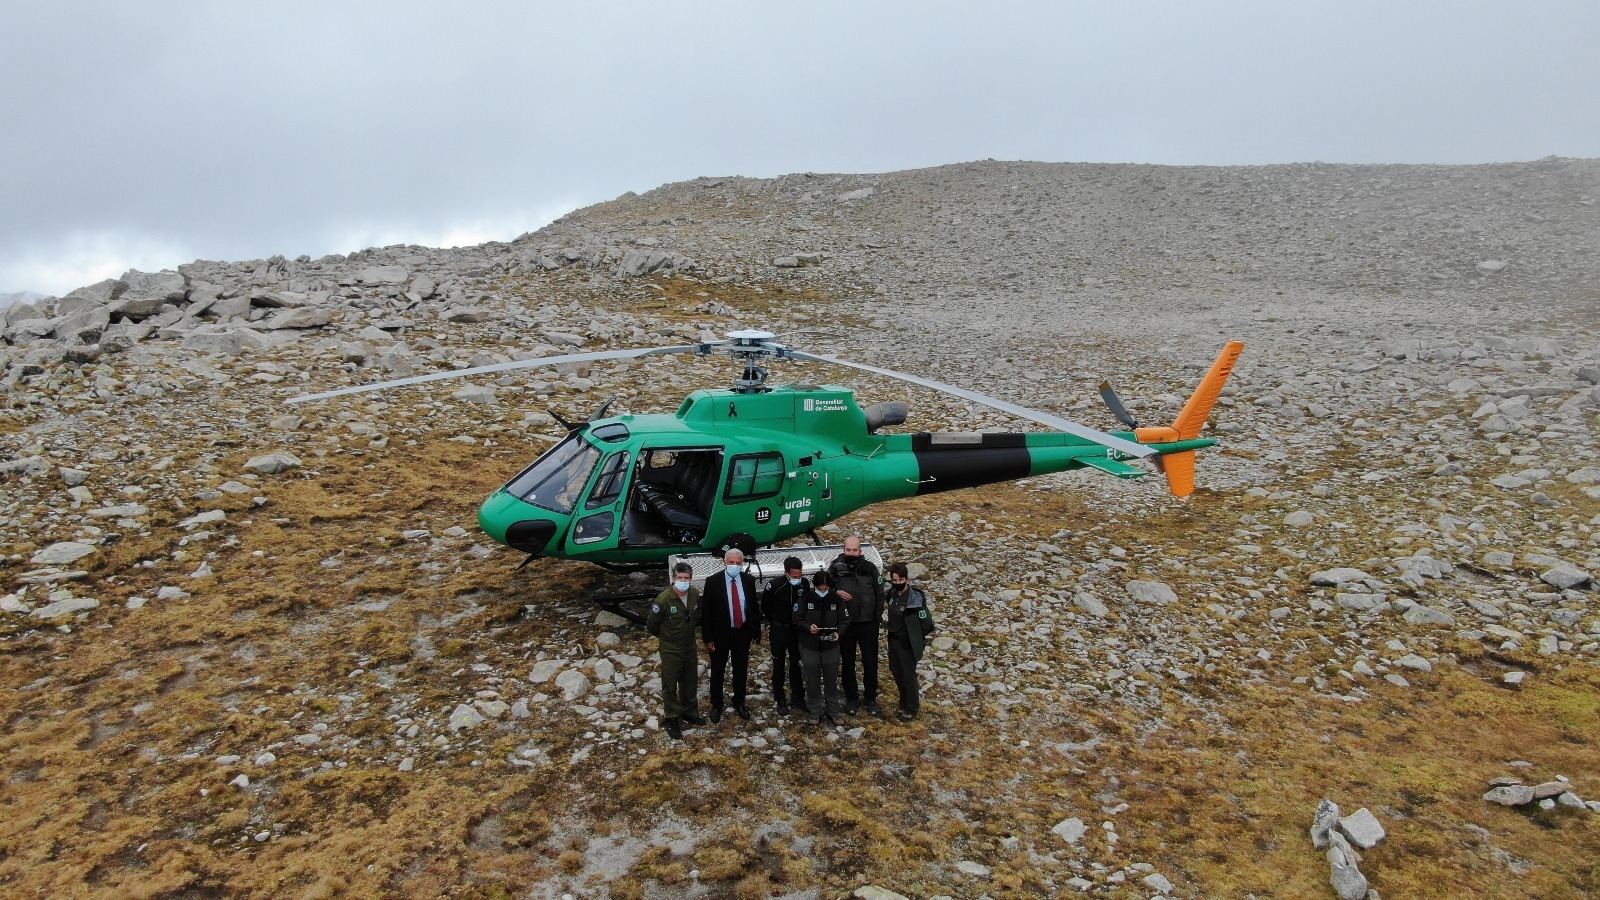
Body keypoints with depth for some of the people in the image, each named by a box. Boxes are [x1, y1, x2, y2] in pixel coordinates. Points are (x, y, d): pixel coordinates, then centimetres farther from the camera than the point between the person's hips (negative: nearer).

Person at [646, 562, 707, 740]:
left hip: (690, 648, 5)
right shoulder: (664, 599, -25)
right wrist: (666, 636, 3)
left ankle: (688, 711, 40)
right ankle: (671, 719, 25)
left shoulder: (694, 594, -9)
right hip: (671, 650, -5)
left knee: (691, 682, 20)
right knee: (670, 685, 10)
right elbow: (651, 625, -11)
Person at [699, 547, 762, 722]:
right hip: (720, 634, -2)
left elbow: (754, 606, 5)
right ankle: (716, 705, 28)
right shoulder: (713, 581, -14)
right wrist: (708, 638, -11)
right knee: (717, 671, 11)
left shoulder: (749, 580, -5)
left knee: (741, 670, 16)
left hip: (742, 632, 3)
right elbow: (705, 611, -10)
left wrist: (756, 630, 1)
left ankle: (739, 703, 35)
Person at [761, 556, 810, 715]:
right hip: (778, 630, -3)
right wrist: (773, 623, 7)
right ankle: (780, 700, 17)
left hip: (797, 630, 3)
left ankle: (798, 697, 24)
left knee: (796, 664, 12)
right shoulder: (774, 585, -20)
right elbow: (765, 606, -2)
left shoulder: (804, 584, -11)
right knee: (779, 666, 7)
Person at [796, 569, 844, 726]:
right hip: (810, 648, -1)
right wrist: (808, 627, -23)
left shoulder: (836, 600, -6)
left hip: (831, 648, 1)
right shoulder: (805, 600, -9)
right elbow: (796, 620, -4)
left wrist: (838, 632, -19)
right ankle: (815, 712, 22)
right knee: (813, 682, 9)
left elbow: (844, 621, 0)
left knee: (831, 681, 11)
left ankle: (833, 712, 24)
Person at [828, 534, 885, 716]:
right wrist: (836, 592, -17)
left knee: (870, 662, 9)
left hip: (868, 624, 0)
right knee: (848, 663, 12)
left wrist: (877, 617, -3)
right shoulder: (835, 568, -9)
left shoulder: (870, 568, -6)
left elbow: (879, 594, 1)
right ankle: (851, 699, 27)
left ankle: (871, 699, 25)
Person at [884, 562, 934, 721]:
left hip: (907, 644, -7)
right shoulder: (892, 594, -1)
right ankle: (904, 704, 37)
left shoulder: (915, 599, -23)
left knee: (908, 677, 7)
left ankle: (912, 709, 25)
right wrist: (893, 633, 10)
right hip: (893, 641, 7)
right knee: (897, 674, 18)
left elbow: (927, 624, -19)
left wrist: (915, 638, -7)